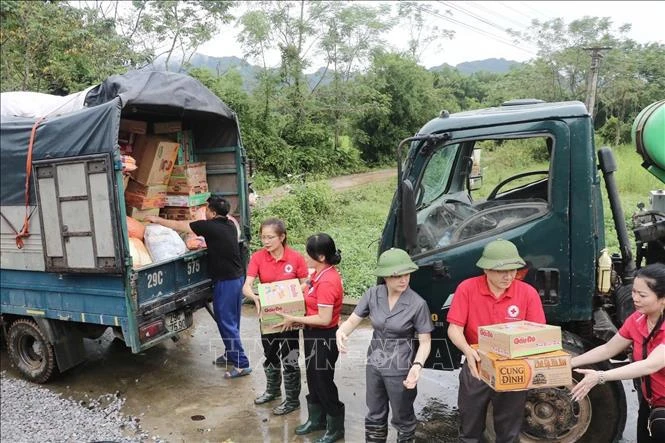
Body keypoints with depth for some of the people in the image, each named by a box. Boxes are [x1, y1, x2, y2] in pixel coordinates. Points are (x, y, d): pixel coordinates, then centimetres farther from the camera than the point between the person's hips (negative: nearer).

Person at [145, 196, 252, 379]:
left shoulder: (210, 226, -16)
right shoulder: (230, 225, 6)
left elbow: (179, 226, -6)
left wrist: (157, 219, 6)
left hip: (225, 281, -8)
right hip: (237, 277, 8)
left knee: (226, 323, -1)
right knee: (232, 321, 19)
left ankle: (241, 364, 2)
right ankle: (231, 354, 32)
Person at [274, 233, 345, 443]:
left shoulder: (327, 282, -28)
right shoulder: (320, 274, 1)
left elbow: (324, 318, -28)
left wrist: (294, 319, -21)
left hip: (324, 338, -9)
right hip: (313, 334, 9)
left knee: (324, 382, 7)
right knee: (313, 379, 22)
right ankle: (316, 419, 41)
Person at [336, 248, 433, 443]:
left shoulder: (417, 304, -20)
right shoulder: (372, 295, -10)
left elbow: (425, 342, -14)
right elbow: (353, 320, -6)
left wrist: (417, 365, -31)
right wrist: (341, 331, -28)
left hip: (400, 369, -3)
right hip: (374, 364, 4)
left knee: (402, 418, 16)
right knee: (375, 416, 22)